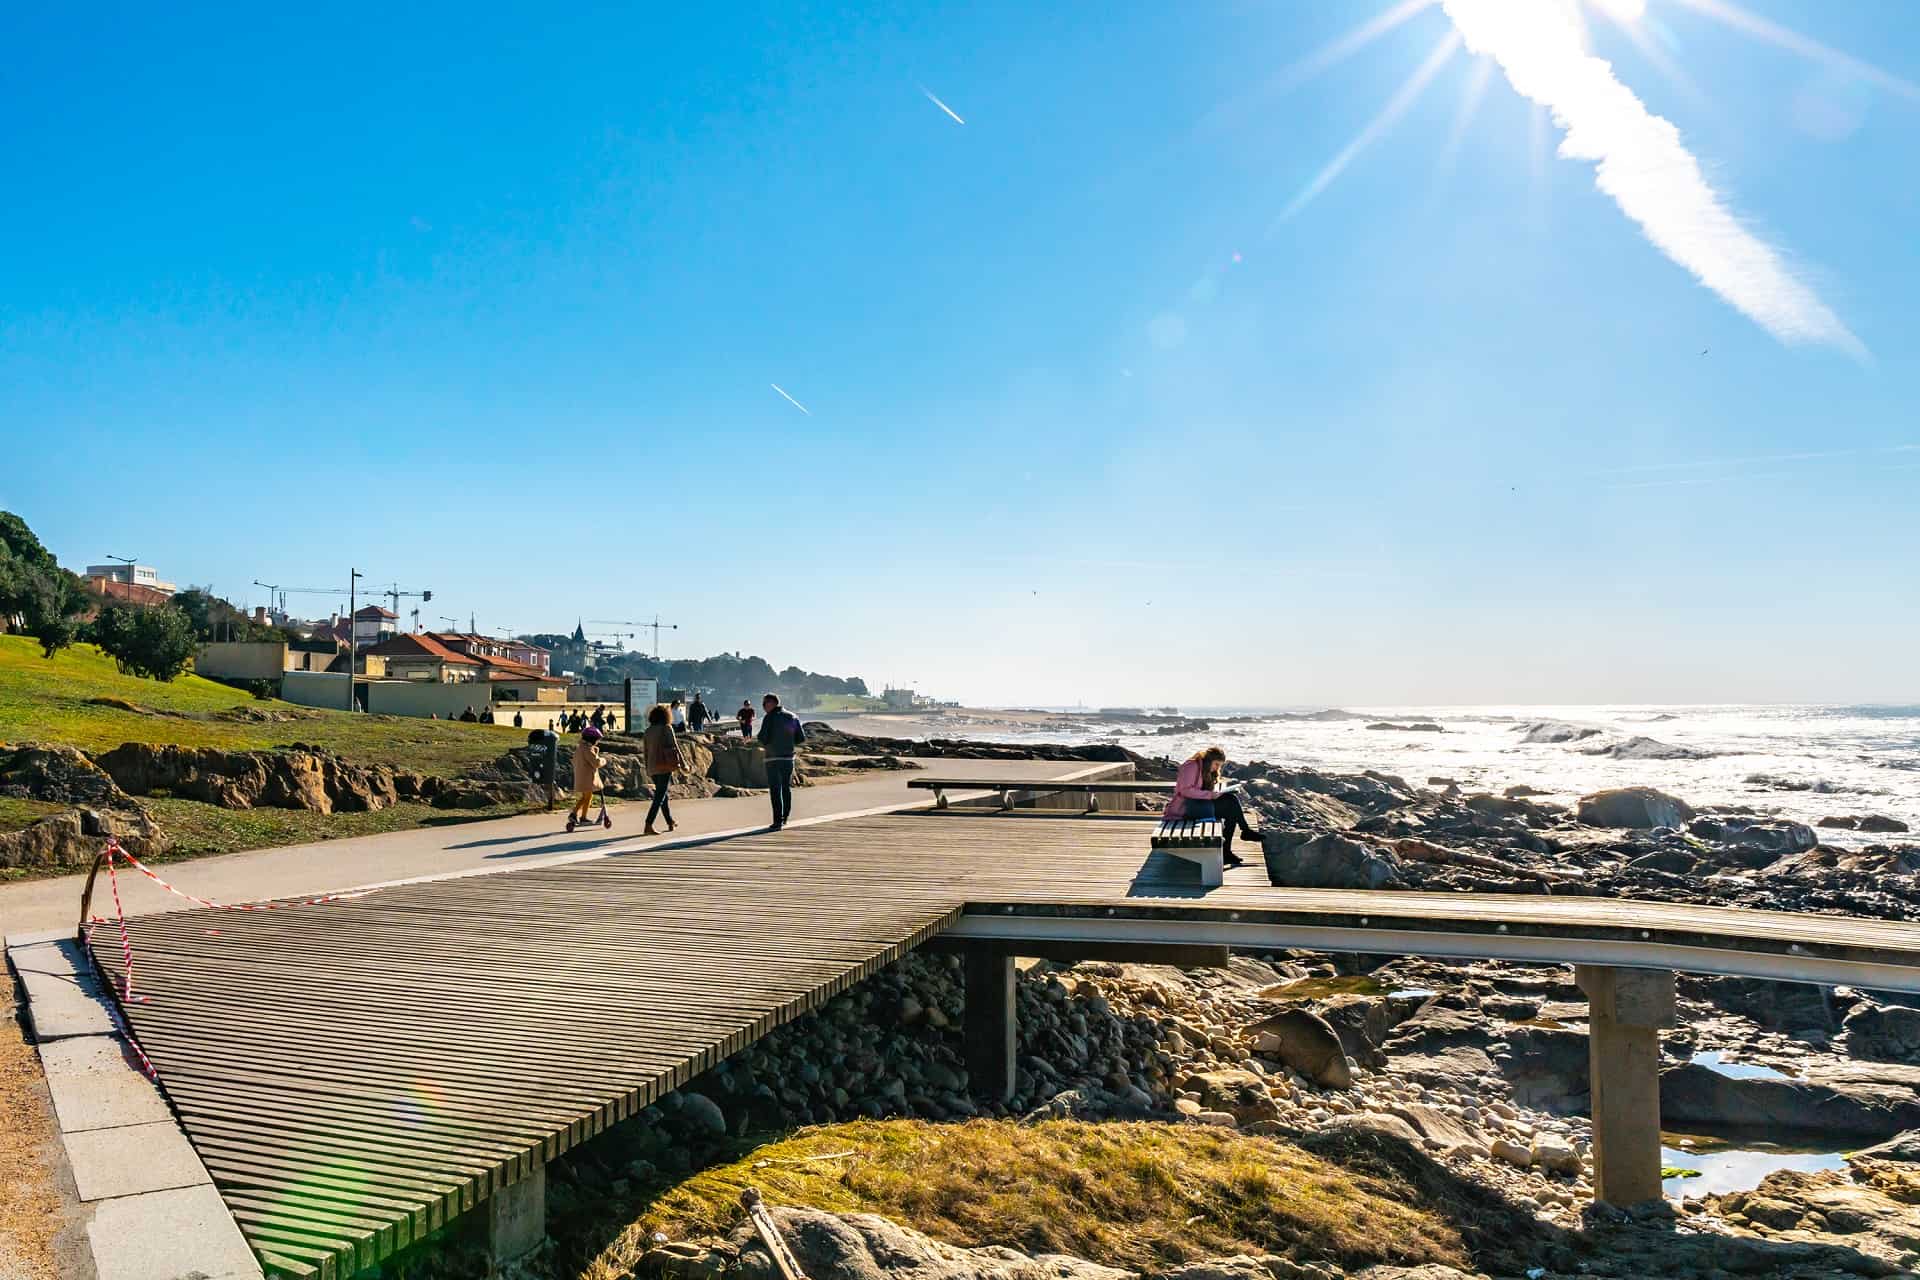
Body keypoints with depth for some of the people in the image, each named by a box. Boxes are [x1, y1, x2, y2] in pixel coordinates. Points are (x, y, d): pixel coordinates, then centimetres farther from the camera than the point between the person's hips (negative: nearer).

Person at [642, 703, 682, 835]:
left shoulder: (648, 731, 10)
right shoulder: (666, 728, -6)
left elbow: (645, 751, 13)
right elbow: (674, 747, -10)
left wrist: (648, 769, 18)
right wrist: (680, 763, -3)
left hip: (652, 768, 6)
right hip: (665, 766, -6)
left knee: (663, 795, 20)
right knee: (660, 797, -7)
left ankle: (670, 823, 30)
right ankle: (648, 825, -17)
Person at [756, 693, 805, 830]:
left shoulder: (770, 718, -9)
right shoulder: (793, 717, 6)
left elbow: (762, 737, -16)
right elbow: (801, 738, 5)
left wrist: (765, 744, 6)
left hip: (773, 758, -5)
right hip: (789, 757, 5)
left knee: (775, 790, -2)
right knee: (786, 788, 19)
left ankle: (778, 821, -7)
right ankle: (785, 818, 28)